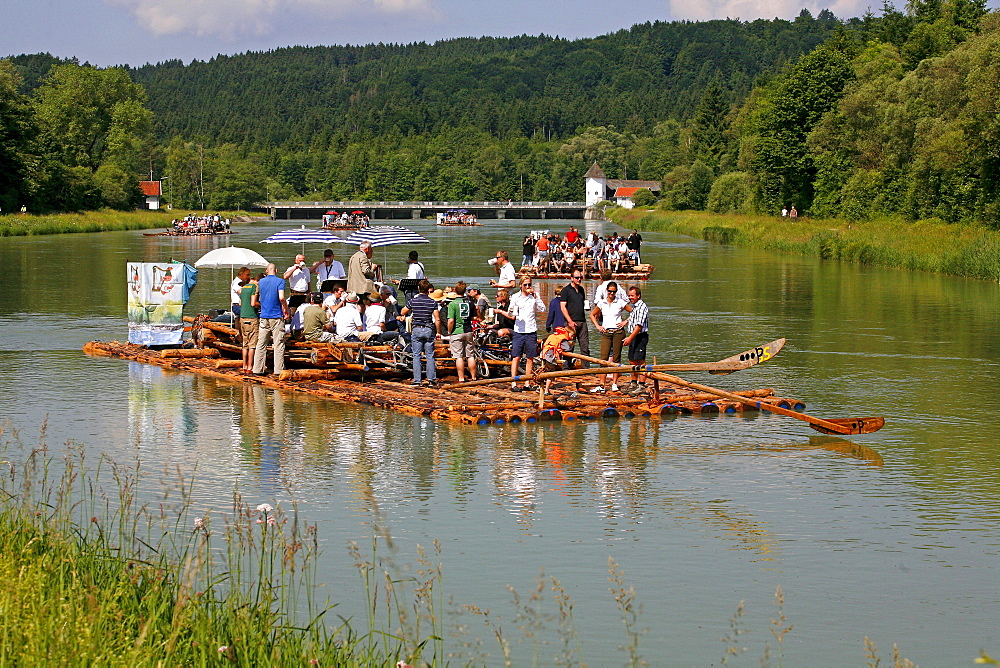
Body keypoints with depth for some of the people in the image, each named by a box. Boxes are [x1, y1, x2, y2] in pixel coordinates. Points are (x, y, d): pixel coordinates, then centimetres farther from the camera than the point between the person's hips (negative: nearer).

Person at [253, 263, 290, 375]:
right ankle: (279, 369, -4)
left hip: (264, 317, 4)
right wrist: (286, 310, -6)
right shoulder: (280, 281, -5)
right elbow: (281, 298, -16)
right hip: (277, 316, -4)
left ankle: (258, 369, 6)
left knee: (261, 344, 6)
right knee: (278, 344, -1)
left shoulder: (261, 282, 9)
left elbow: (257, 298, 20)